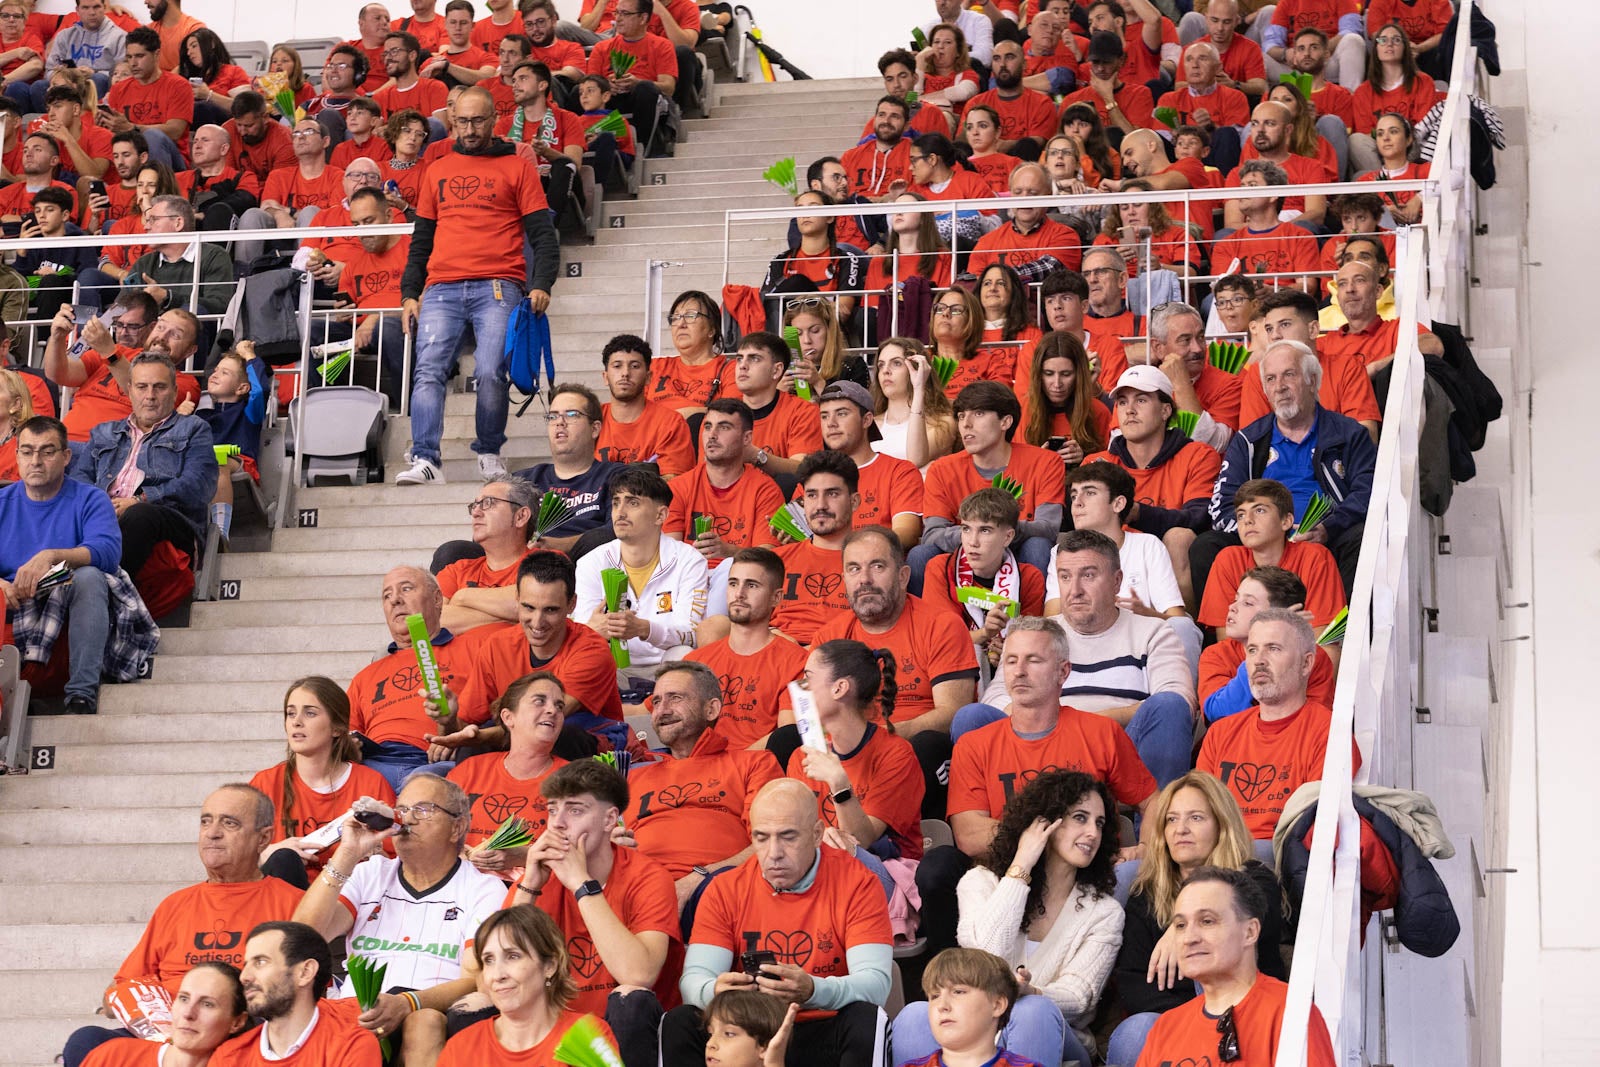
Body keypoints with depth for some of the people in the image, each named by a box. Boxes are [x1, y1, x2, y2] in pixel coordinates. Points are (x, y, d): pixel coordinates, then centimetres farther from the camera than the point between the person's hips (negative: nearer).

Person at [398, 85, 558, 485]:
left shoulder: (516, 167, 11)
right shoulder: (438, 170, 21)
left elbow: (543, 235, 6)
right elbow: (421, 239, 22)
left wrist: (541, 285, -8)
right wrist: (409, 294, 12)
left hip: (497, 287, -3)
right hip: (442, 289, 3)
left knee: (490, 373, -14)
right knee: (428, 371, -13)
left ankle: (489, 452, 5)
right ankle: (424, 461, -18)